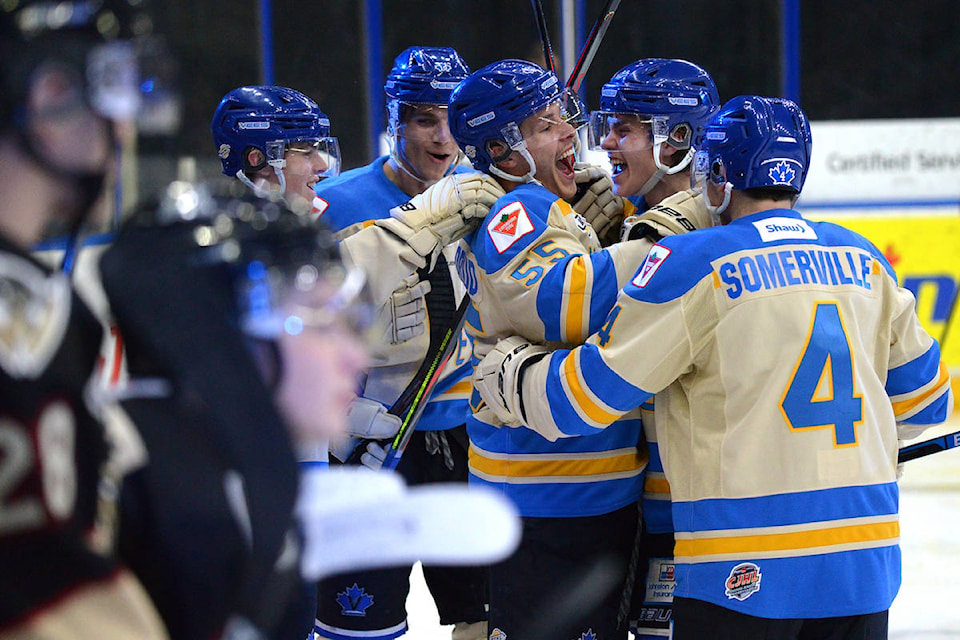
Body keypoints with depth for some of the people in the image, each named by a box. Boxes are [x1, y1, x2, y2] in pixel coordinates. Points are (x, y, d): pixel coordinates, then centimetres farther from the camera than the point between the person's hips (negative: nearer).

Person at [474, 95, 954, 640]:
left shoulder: (694, 263, -7)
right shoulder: (864, 261, 10)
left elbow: (587, 395, -6)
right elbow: (924, 399, 18)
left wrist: (508, 373, 14)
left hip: (746, 573, -5)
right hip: (866, 561, 5)